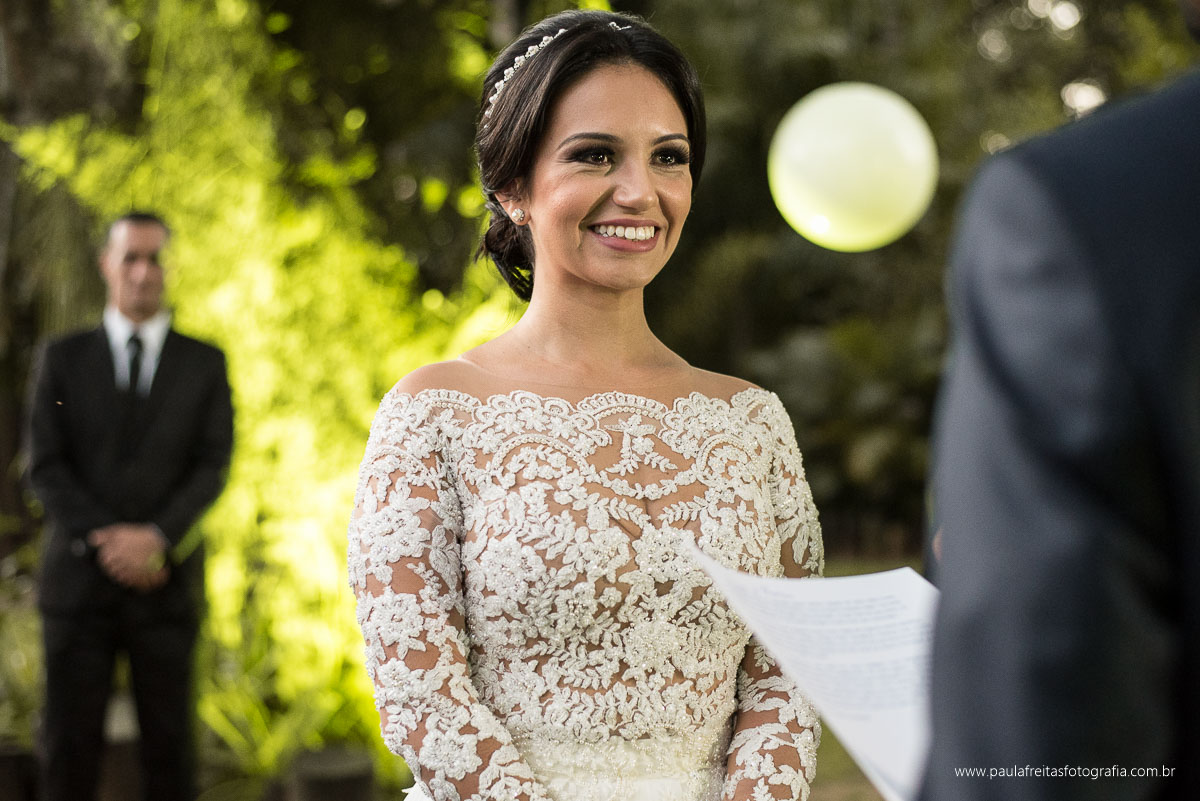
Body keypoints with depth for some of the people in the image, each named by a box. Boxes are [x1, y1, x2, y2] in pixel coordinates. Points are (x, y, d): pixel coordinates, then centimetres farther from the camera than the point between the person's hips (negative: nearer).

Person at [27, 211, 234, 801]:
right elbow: (45, 468, 1)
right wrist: (105, 540, -12)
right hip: (79, 575, 0)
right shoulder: (63, 359, 9)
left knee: (168, 744, 2)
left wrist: (157, 537, -14)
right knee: (69, 743, 0)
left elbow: (213, 467, 1)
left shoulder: (205, 364, 9)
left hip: (166, 580, 0)